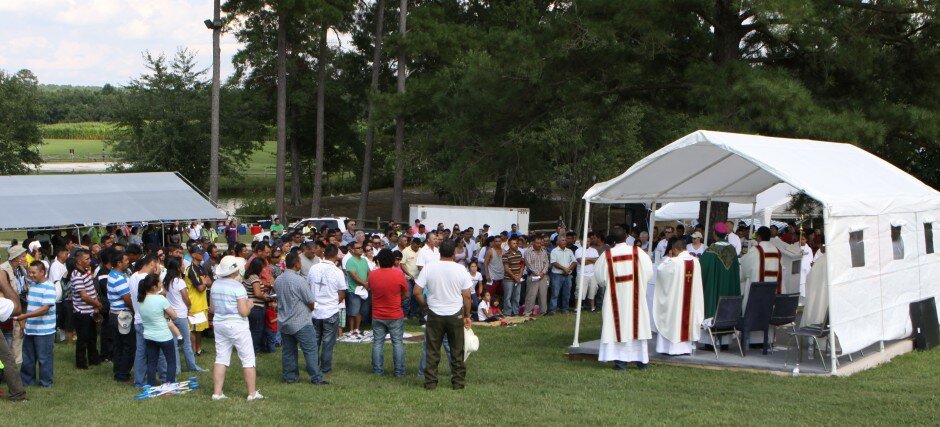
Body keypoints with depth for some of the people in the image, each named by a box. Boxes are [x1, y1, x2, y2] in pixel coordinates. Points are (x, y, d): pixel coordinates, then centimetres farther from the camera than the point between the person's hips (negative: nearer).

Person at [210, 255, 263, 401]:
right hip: (237, 325, -6)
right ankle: (252, 393, 5)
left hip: (219, 323, 7)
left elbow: (212, 308, 13)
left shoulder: (215, 284, 4)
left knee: (221, 359, 10)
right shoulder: (238, 287, -16)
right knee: (248, 359, 3)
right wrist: (249, 304, 2)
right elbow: (244, 312, -17)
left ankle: (217, 392, 8)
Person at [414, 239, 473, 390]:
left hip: (435, 315, 0)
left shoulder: (428, 268, -7)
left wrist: (426, 304, 8)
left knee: (432, 351, 8)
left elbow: (417, 292, -8)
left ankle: (430, 382, 11)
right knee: (457, 351, 10)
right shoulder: (461, 270, -7)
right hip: (455, 315, 0)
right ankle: (458, 382, 15)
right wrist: (467, 315, 6)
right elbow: (467, 296, -5)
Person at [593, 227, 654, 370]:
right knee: (637, 323, 9)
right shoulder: (637, 252, -5)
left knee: (618, 325, 3)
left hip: (616, 296, -1)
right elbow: (648, 271, 1)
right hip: (635, 295, 1)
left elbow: (600, 275, -1)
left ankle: (620, 359, -1)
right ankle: (641, 359, 14)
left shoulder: (607, 255, -8)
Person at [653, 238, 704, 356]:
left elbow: (660, 270, -6)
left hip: (675, 297, -5)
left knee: (673, 320, 4)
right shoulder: (695, 261, -2)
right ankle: (686, 346, 17)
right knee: (687, 318, 13)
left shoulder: (674, 262, -17)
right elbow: (697, 280, 11)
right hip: (691, 299, 5)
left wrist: (668, 258, 4)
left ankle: (673, 347, 5)